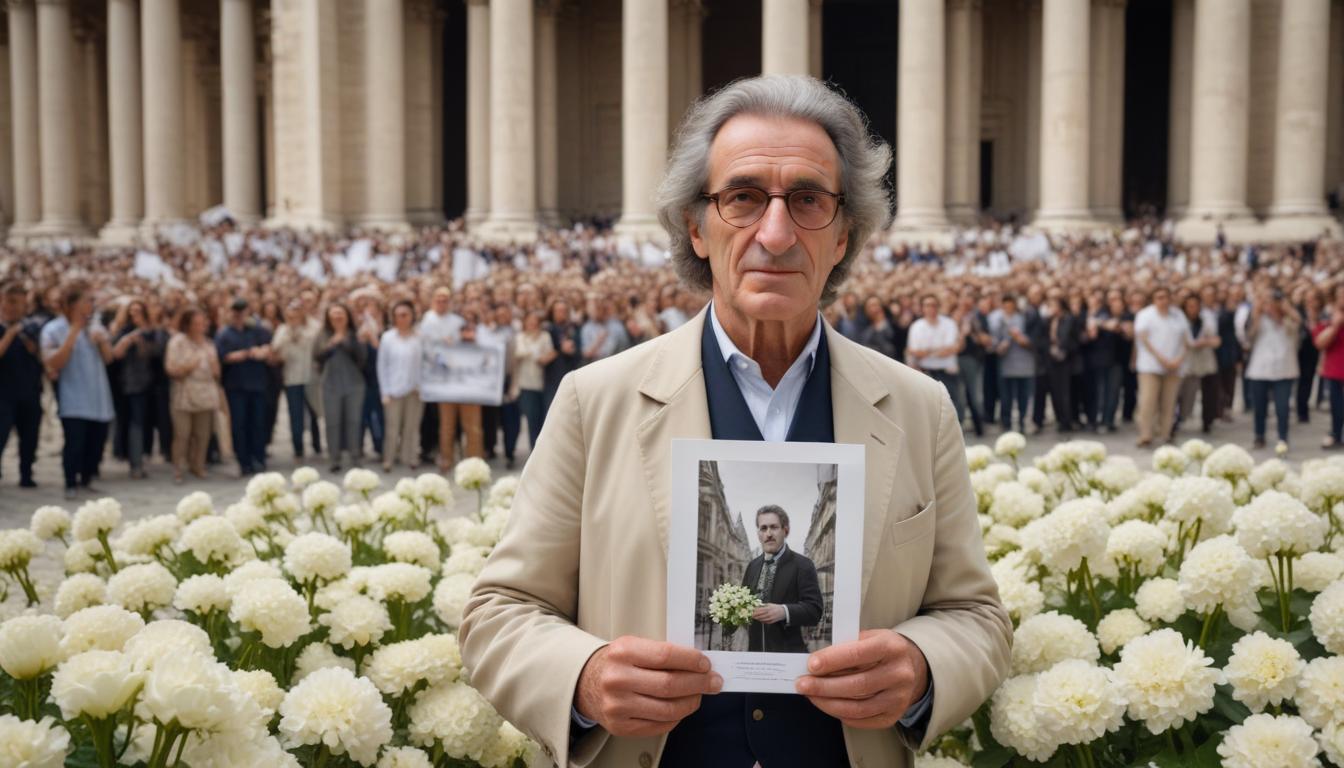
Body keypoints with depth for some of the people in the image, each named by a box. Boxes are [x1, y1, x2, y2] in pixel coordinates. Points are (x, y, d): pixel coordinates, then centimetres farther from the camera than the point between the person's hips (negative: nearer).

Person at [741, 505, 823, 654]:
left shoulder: (802, 565, -5)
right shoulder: (753, 565, 14)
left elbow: (814, 610, -12)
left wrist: (784, 612, -29)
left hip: (788, 652, -5)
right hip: (755, 649, 5)